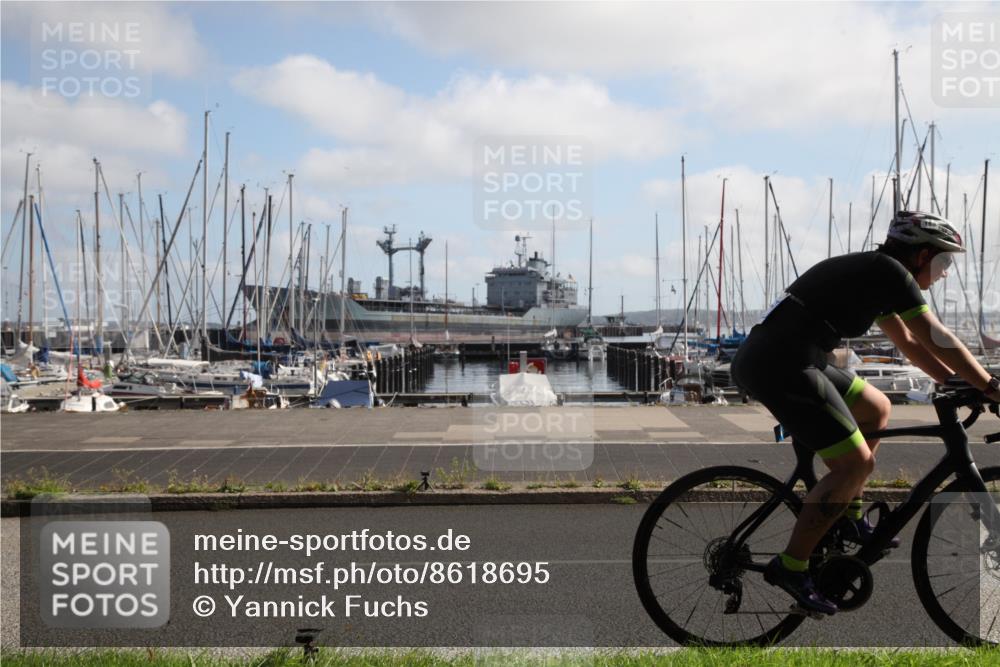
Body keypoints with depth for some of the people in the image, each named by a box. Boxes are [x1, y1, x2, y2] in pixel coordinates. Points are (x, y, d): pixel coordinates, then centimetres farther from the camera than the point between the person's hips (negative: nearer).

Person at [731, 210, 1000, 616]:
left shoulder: (871, 271, 24)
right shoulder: (890, 271, -4)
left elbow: (910, 344, 29)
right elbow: (938, 341, -5)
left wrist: (961, 386, 25)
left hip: (762, 359, 10)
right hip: (782, 367, -10)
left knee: (876, 409, 23)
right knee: (856, 464, -8)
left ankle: (850, 520, 27)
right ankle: (790, 567, -4)